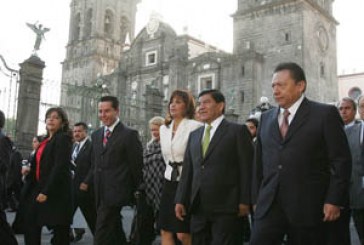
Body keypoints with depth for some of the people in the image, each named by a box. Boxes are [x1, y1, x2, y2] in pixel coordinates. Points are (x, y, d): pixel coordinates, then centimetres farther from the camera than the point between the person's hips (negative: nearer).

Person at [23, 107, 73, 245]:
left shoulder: (63, 138, -9)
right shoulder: (46, 140, 16)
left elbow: (60, 167, -18)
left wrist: (47, 191, -21)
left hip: (56, 191, -9)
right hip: (38, 188, 9)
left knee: (59, 228, 0)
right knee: (30, 224, 11)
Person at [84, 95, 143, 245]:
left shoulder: (129, 134, -8)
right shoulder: (96, 135, 13)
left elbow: (137, 166, -5)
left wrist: (136, 192, -2)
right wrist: (88, 182, 8)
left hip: (115, 193, -6)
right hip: (100, 193, 7)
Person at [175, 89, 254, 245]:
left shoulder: (238, 131, 0)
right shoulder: (194, 135, 16)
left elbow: (246, 169, -4)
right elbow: (187, 171, 14)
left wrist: (244, 202, -9)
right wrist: (181, 200, 8)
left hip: (225, 206, -5)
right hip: (198, 207, 5)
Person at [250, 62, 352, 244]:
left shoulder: (325, 114, -2)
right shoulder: (266, 118, 13)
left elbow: (341, 161, -4)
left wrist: (334, 200, -10)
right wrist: (257, 198, 12)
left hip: (308, 206, -3)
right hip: (269, 205, 4)